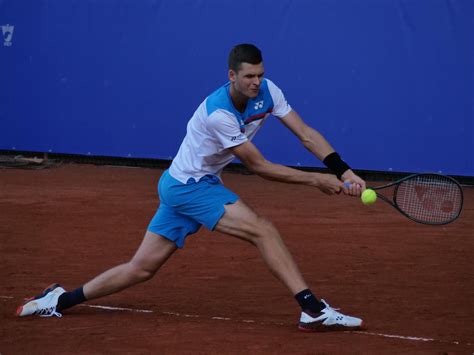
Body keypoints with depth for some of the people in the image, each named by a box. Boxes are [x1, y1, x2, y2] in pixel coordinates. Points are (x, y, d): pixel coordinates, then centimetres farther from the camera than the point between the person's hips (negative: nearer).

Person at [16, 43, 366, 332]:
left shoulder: (267, 91, -5)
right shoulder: (218, 113, -27)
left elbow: (306, 133, -6)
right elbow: (259, 166, -22)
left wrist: (344, 172, -17)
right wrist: (315, 179, -22)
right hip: (189, 186, -8)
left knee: (141, 268, 12)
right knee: (263, 229, -22)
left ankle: (58, 300, 23)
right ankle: (314, 310, -26)